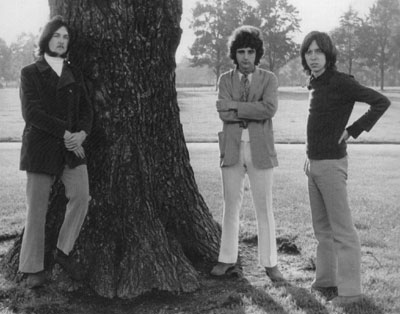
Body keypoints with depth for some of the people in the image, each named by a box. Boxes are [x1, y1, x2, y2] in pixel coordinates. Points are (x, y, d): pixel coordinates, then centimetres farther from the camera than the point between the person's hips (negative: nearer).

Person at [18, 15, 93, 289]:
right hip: (41, 147, -3)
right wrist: (65, 133, -18)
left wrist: (82, 132, -13)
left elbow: (86, 108, 8)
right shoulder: (30, 73, 1)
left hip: (72, 147, 4)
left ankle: (64, 251, 6)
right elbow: (32, 113, -11)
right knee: (37, 207, 0)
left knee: (81, 195, -14)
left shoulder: (74, 73, 14)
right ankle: (33, 267, 13)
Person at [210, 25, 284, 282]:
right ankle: (228, 258, 20)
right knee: (231, 206, 9)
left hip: (260, 150, -2)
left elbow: (269, 109, -15)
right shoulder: (225, 79, 7)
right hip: (232, 149, 2)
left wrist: (235, 106, -13)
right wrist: (254, 112, -13)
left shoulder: (269, 79, 2)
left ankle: (270, 262, 11)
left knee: (265, 209, 2)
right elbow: (224, 114, -7)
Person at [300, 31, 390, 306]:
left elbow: (382, 101, -17)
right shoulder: (316, 84, 11)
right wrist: (310, 155, 15)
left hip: (331, 164, -9)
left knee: (342, 229, -5)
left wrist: (352, 131, -14)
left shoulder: (341, 82, -13)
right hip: (314, 163, 9)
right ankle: (326, 279, 25)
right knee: (322, 228, 15)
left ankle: (350, 290, 0)